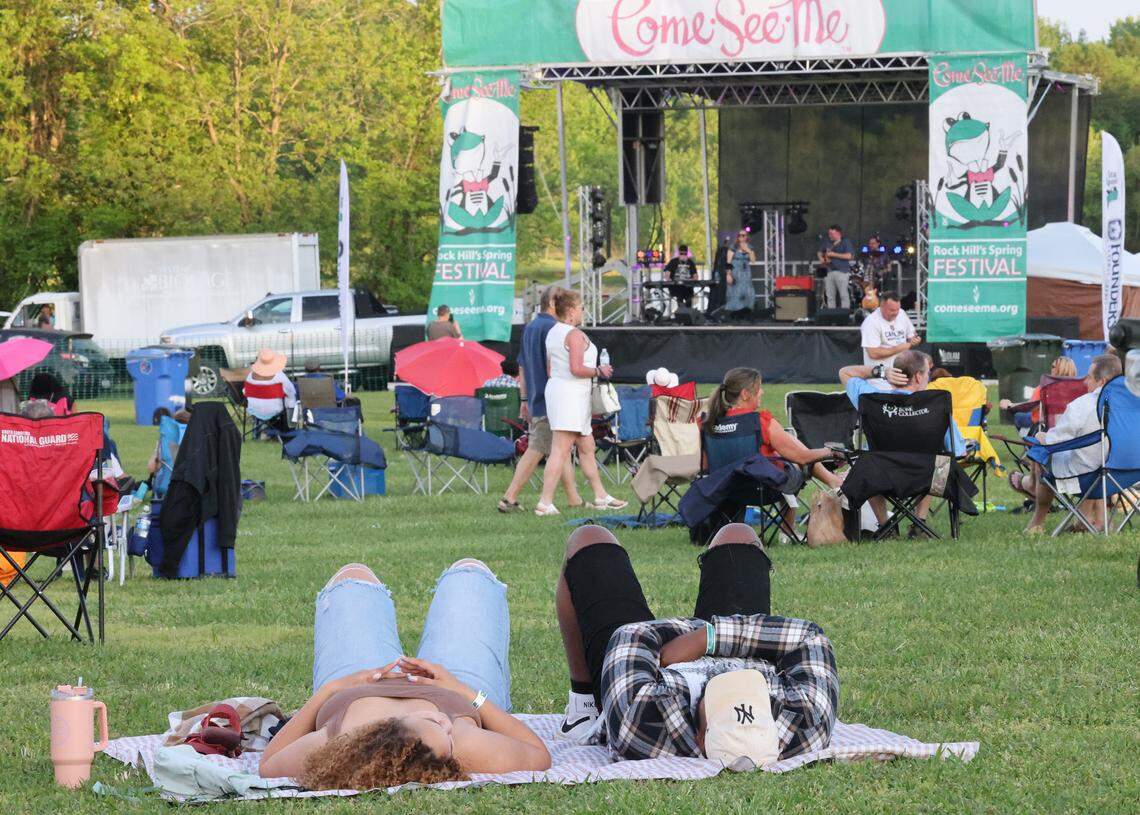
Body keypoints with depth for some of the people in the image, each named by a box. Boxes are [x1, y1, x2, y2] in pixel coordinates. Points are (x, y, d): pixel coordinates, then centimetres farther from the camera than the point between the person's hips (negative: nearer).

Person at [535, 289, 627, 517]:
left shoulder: (552, 333, 14)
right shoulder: (575, 334, -15)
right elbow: (576, 369, -23)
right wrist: (599, 371, -7)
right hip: (571, 393, -10)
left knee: (587, 447, 18)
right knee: (560, 450, -11)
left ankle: (601, 497, 26)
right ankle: (545, 503, -14)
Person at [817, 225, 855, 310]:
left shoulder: (845, 242, -3)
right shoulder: (827, 243, 14)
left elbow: (849, 256, -16)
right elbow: (820, 252, 28)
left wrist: (834, 255, -16)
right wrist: (821, 258, 4)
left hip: (842, 272, -6)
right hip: (830, 271, 6)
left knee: (843, 295, -8)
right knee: (830, 295, 7)